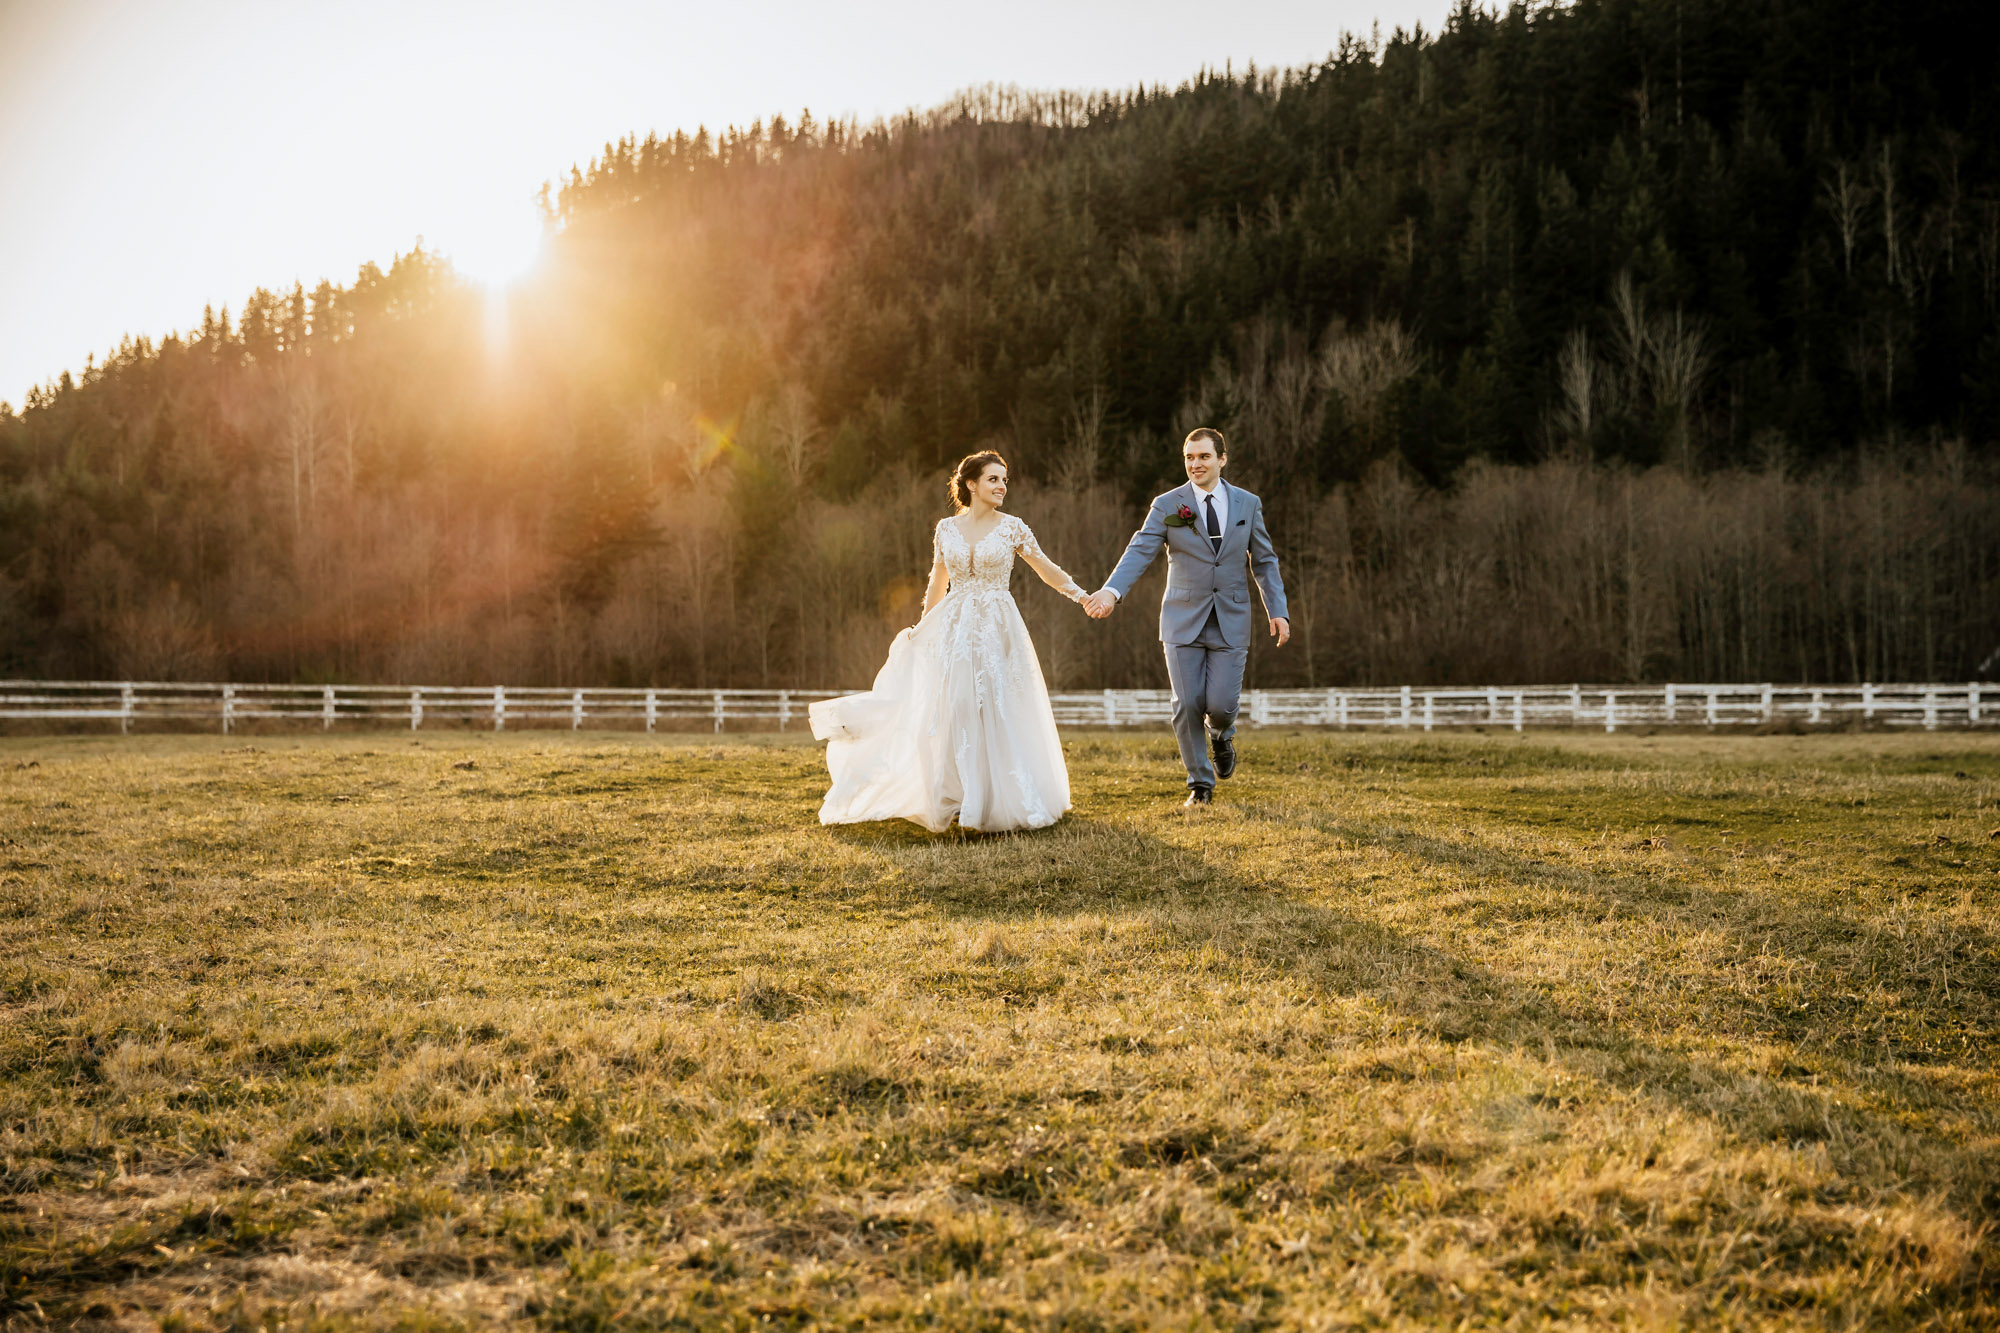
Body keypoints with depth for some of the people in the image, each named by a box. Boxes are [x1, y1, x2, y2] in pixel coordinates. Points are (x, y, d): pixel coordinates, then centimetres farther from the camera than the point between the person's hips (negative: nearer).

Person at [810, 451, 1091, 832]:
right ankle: (953, 799, 6)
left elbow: (1046, 569, 4)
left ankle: (1002, 800, 9)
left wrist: (1081, 595, -7)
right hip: (954, 629, 2)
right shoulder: (946, 528, 7)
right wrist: (923, 626, 18)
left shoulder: (1012, 527, 1)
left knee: (999, 713, -1)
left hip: (998, 629, -1)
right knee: (952, 714, -2)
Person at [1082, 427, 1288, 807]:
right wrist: (1111, 590, -29)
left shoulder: (1248, 504, 5)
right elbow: (1140, 551, -13)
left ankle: (1221, 734, 30)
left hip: (1230, 622, 1)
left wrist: (1277, 611, 1)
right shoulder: (1167, 505, -1)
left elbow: (1264, 561, 10)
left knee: (1221, 704, -8)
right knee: (1188, 705, -3)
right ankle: (1200, 783, 15)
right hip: (1183, 621, 0)